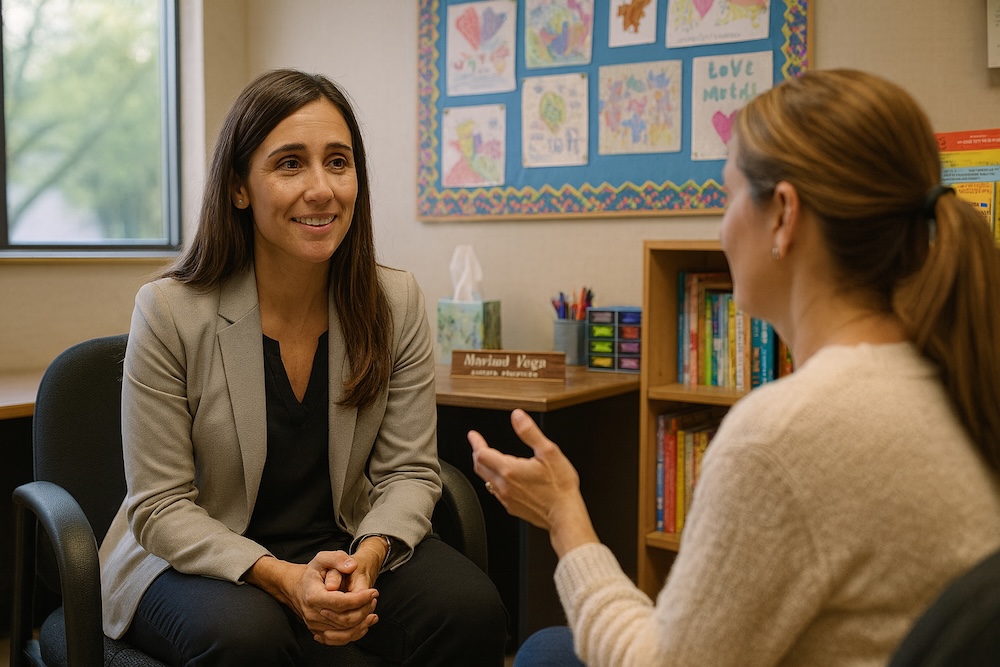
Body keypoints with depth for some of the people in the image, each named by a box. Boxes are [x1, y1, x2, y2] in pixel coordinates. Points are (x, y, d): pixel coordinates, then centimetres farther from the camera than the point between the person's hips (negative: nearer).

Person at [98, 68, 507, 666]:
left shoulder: (398, 303, -7)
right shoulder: (169, 312, -15)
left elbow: (408, 471, -3)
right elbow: (160, 505, -12)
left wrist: (368, 555, -24)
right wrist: (280, 577, -26)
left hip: (346, 544, 2)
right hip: (198, 558, -2)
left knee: (473, 610, -22)